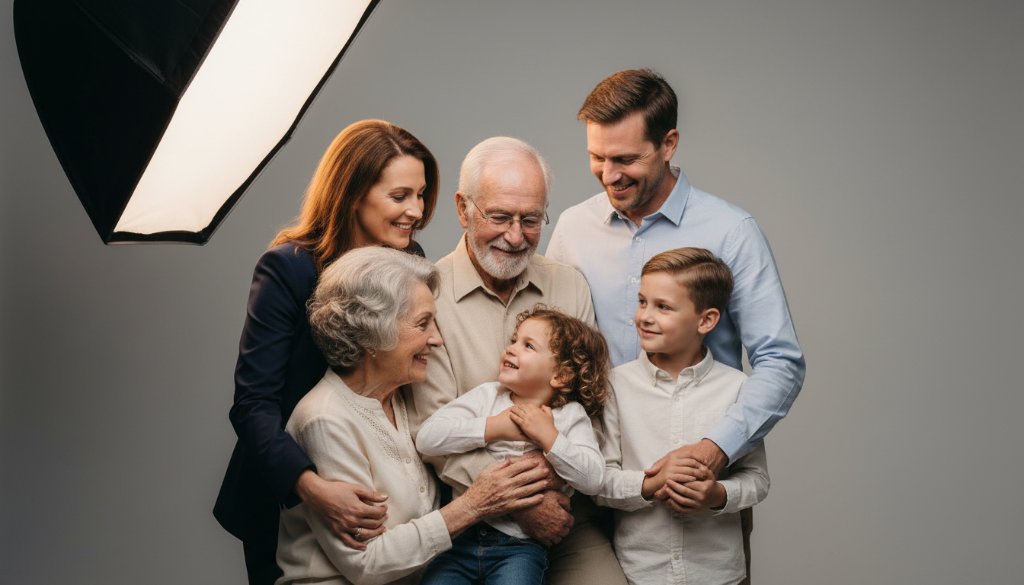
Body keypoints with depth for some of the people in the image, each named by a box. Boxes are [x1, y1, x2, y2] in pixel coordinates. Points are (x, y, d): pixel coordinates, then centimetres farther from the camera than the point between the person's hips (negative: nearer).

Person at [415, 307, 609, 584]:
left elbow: (592, 479, -10)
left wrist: (548, 435, -15)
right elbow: (427, 438, -8)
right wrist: (494, 427, -11)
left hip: (521, 544, -1)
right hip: (462, 534, 2)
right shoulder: (487, 395, 6)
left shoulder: (571, 415, 3)